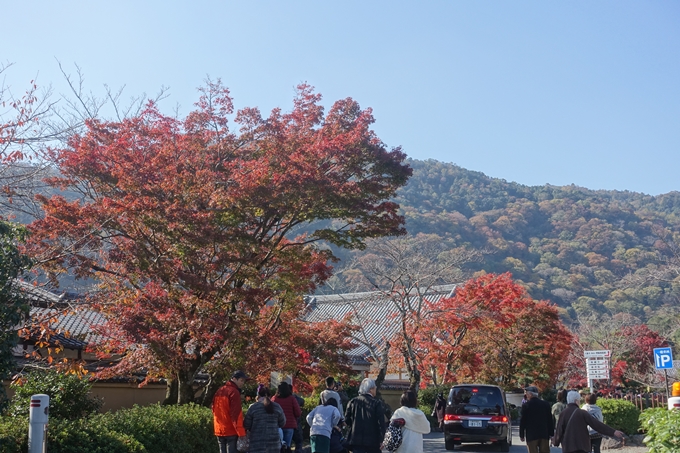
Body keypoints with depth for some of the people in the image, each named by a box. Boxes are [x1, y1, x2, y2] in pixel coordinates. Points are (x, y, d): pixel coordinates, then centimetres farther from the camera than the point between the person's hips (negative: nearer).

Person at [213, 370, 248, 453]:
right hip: (231, 431, -8)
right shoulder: (234, 392, -13)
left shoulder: (219, 391, 14)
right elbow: (236, 414, -18)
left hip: (219, 430, 8)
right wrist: (241, 433, -19)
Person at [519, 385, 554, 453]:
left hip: (531, 435, -3)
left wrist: (521, 435, 3)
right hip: (544, 434, 3)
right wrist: (551, 434, 12)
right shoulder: (546, 404, 4)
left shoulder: (526, 405, -7)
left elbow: (522, 421, -5)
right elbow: (550, 420, 7)